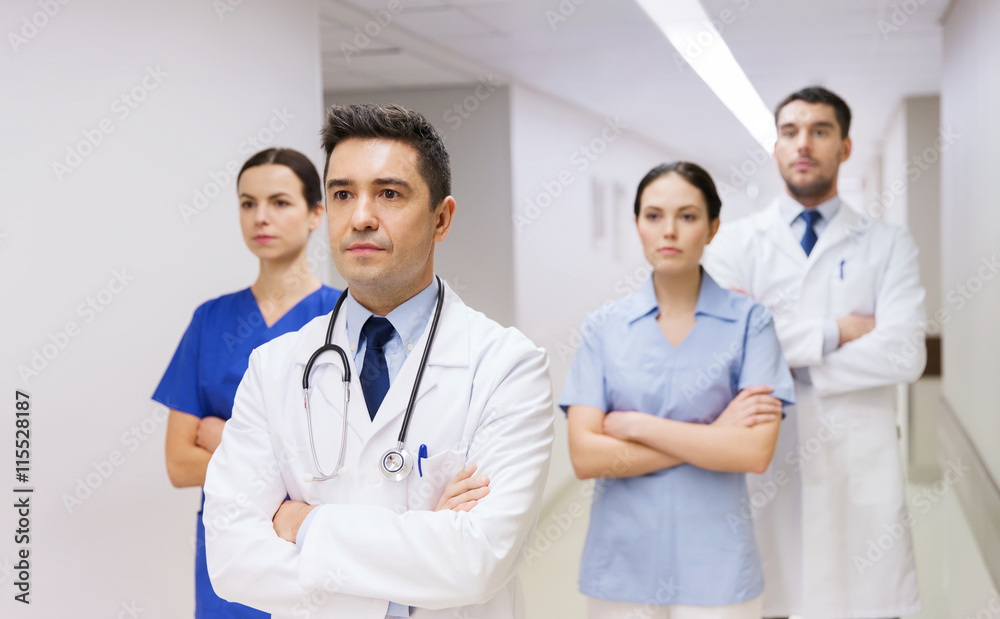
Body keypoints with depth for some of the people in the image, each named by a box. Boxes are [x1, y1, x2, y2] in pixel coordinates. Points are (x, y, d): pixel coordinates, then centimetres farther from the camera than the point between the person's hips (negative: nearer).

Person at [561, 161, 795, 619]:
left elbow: (755, 452, -13)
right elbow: (585, 456, -9)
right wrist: (710, 435, -11)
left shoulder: (748, 321, -4)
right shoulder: (604, 327, 0)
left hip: (713, 567, -1)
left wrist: (637, 425, -12)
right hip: (621, 564, 1)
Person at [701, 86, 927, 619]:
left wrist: (783, 361, -10)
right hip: (762, 469, 0)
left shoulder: (888, 245, 8)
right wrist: (834, 331, -10)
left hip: (858, 470, 0)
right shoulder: (736, 241, 8)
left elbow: (905, 354, -8)